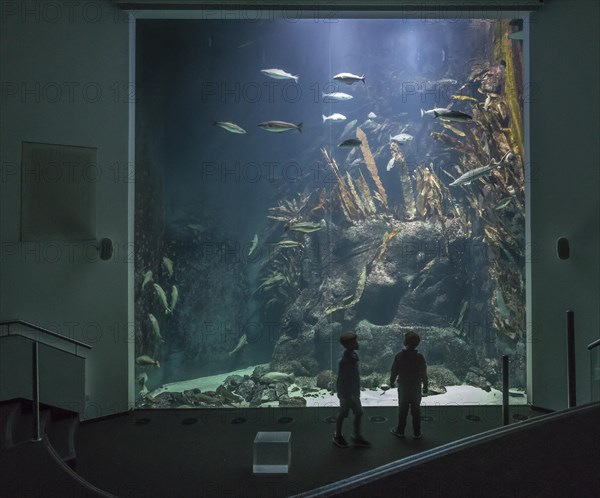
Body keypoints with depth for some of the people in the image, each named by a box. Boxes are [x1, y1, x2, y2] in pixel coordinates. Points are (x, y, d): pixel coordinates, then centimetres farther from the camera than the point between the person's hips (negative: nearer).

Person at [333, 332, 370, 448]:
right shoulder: (345, 360, -26)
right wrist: (348, 395, -19)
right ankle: (338, 437, 26)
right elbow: (342, 380, -23)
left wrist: (357, 390, 16)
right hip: (346, 393, -8)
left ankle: (357, 437, 25)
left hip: (353, 391, 8)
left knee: (359, 412, 13)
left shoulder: (353, 356, 1)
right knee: (343, 414, 8)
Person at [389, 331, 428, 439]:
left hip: (403, 388, 0)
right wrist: (425, 386, 7)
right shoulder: (419, 357, -13)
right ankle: (417, 433, 17)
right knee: (416, 411, 11)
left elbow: (394, 371, -5)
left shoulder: (399, 356, -14)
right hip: (416, 388, 0)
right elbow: (424, 374, -6)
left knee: (402, 410, 13)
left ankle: (400, 431, 22)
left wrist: (391, 382, 11)